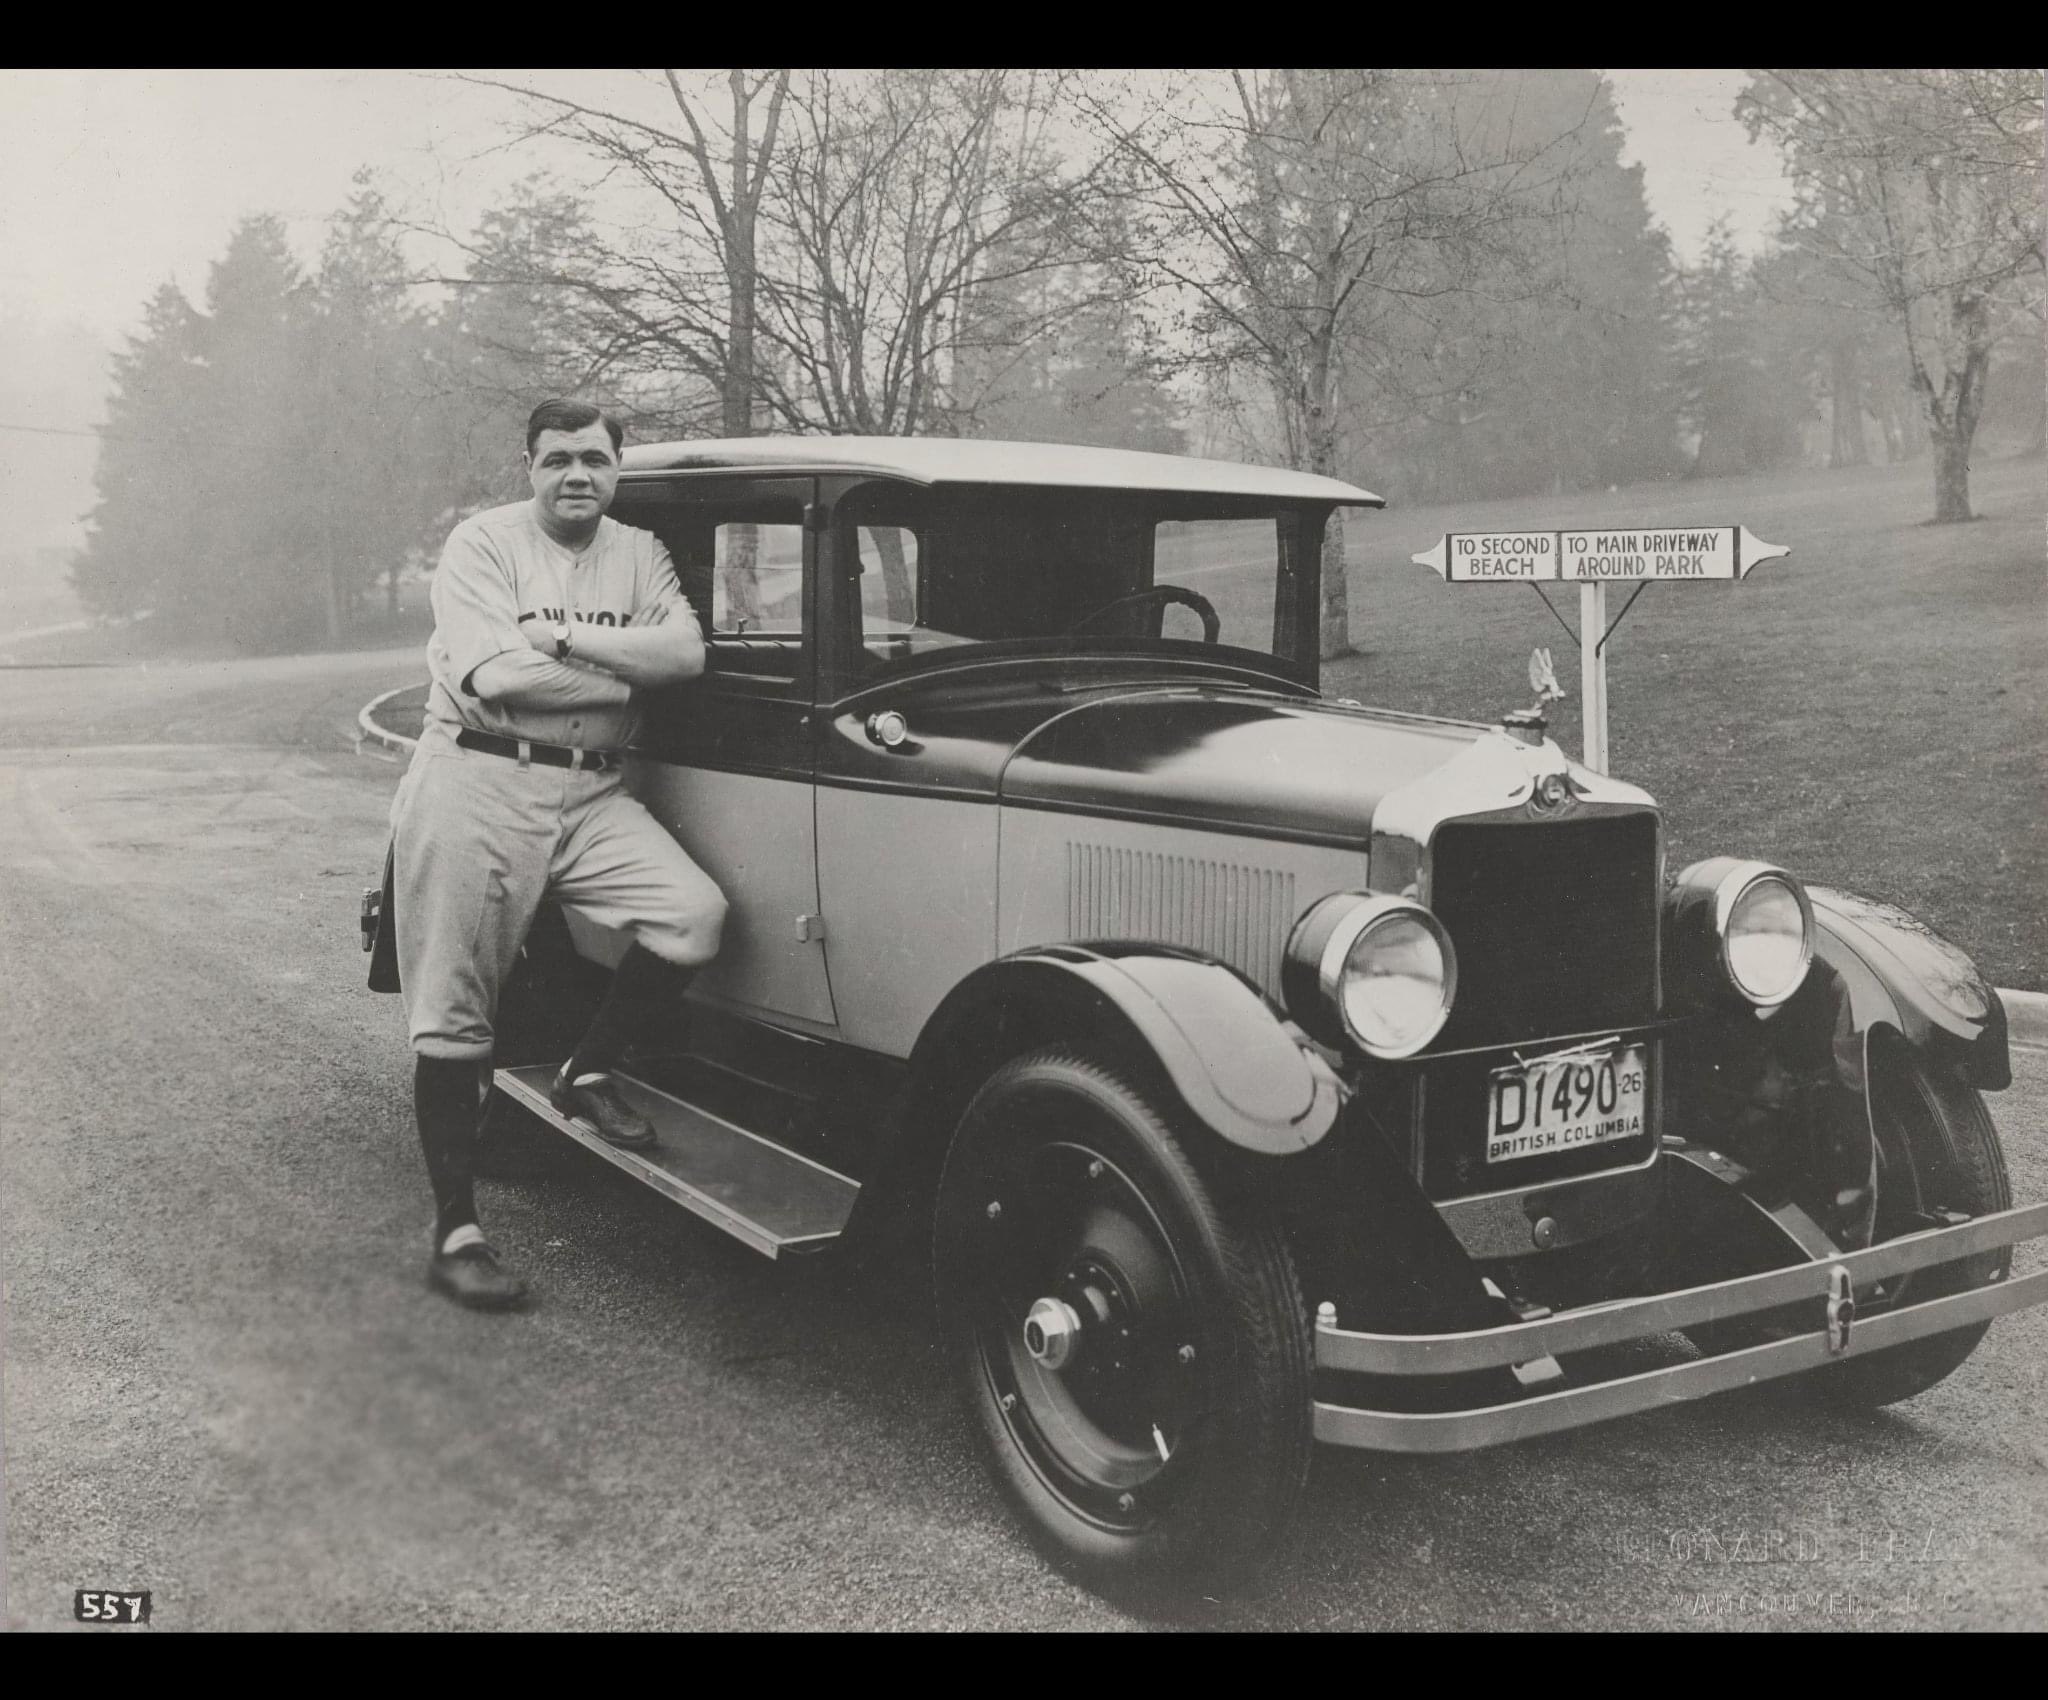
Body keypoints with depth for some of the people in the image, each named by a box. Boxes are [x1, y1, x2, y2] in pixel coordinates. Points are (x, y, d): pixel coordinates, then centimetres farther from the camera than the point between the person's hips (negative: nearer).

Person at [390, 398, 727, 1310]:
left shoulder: (639, 552, 12)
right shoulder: (484, 542, -3)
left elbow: (685, 652, -6)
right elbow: (494, 676, -18)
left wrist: (564, 635, -14)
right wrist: (624, 672, -7)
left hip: (591, 792, 4)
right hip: (477, 787, -4)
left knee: (694, 912, -21)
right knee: (453, 1020, -3)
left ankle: (588, 1070, 5)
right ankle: (455, 1232, 8)